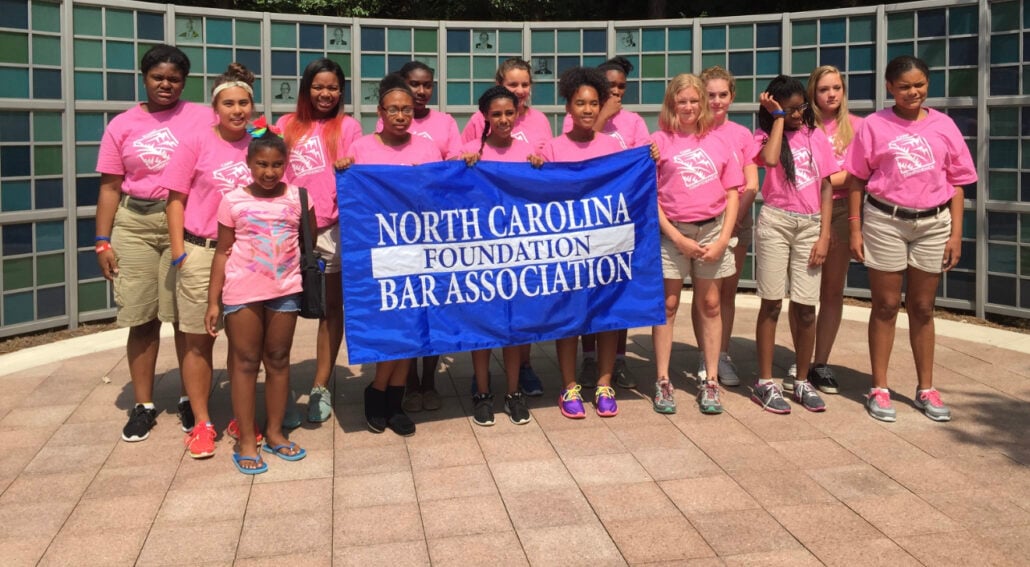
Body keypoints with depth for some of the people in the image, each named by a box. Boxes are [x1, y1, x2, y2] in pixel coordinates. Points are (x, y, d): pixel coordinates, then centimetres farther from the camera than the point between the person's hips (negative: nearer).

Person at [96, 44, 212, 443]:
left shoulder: (203, 118, 4)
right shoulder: (122, 125, 9)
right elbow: (110, 187, 10)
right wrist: (103, 241, 4)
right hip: (134, 225, 2)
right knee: (141, 319, 6)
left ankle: (189, 399, 19)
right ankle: (143, 405, 18)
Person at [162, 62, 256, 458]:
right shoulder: (196, 143, -4)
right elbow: (176, 199, -1)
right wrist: (179, 252, -6)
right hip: (202, 252, -2)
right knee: (199, 340, 5)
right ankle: (201, 423, 16)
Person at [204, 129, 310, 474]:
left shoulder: (297, 198, 1)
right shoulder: (233, 201, -3)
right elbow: (223, 252, 0)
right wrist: (213, 301, -2)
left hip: (285, 290, 2)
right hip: (242, 291, -2)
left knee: (278, 359, 10)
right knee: (245, 361, 5)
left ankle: (274, 432, 23)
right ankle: (245, 441, 10)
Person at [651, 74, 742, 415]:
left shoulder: (718, 144, 7)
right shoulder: (660, 141, 0)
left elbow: (732, 194, 7)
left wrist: (723, 239, -5)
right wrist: (677, 238, -10)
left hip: (711, 230, 2)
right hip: (671, 232, -2)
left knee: (710, 304, 6)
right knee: (668, 305, 3)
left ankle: (710, 383, 14)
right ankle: (663, 382, 10)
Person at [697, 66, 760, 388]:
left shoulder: (742, 135, 7)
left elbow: (752, 186, 3)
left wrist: (735, 217, -11)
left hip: (736, 220, 2)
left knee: (728, 290, 7)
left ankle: (723, 355, 16)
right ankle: (705, 356, 11)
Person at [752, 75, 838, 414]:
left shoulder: (816, 138, 10)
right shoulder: (766, 134, 3)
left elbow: (826, 188, 8)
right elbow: (770, 159, -22)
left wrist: (824, 236, -1)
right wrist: (778, 118, -9)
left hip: (810, 224, 2)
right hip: (775, 222, -2)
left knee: (805, 308, 2)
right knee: (772, 304, 0)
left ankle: (802, 382, 15)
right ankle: (764, 383, 8)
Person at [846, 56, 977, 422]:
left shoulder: (943, 126, 5)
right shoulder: (874, 126, -1)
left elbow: (957, 183, 7)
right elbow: (857, 180, 0)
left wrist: (956, 233, 1)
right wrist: (855, 230, -5)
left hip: (933, 224, 2)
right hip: (885, 221, -2)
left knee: (922, 308, 11)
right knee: (885, 306, 5)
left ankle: (926, 389, 21)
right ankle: (879, 389, 14)